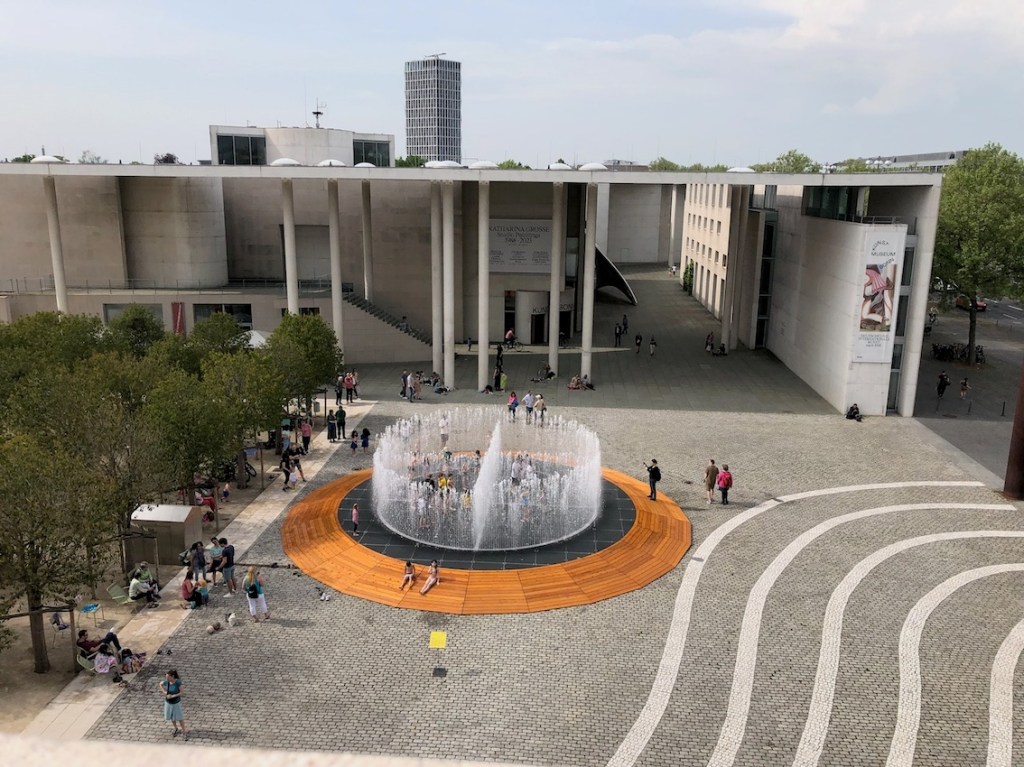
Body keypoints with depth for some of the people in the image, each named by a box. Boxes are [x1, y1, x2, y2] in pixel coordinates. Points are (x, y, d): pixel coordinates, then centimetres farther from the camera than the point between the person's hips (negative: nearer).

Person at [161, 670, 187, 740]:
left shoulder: (178, 682, -27)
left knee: (180, 718, 5)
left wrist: (172, 696, -26)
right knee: (172, 718, 20)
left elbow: (182, 692, -20)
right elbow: (161, 684, 6)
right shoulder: (166, 681, -16)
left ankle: (184, 733, 19)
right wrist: (164, 691, -8)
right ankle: (176, 729, 44)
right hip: (168, 702, 4)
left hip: (176, 703, -4)